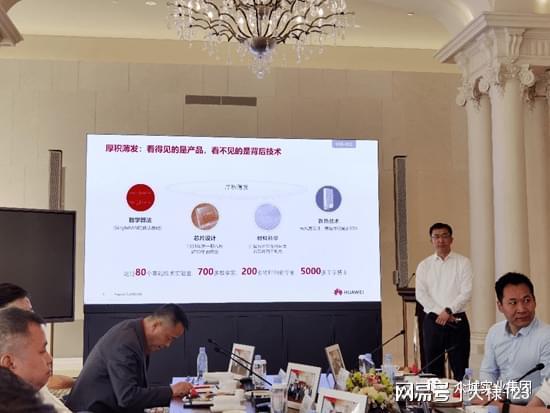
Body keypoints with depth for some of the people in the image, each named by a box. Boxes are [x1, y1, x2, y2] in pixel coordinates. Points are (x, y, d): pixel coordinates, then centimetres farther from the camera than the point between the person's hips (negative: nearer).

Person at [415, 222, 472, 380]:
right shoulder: (424, 265, 9)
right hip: (432, 320, 2)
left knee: (460, 369, -1)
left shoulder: (463, 262, 3)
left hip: (458, 321, -2)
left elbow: (466, 293, -5)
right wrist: (440, 313, -10)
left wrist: (448, 310, -15)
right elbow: (420, 294, 0)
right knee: (432, 368, 4)